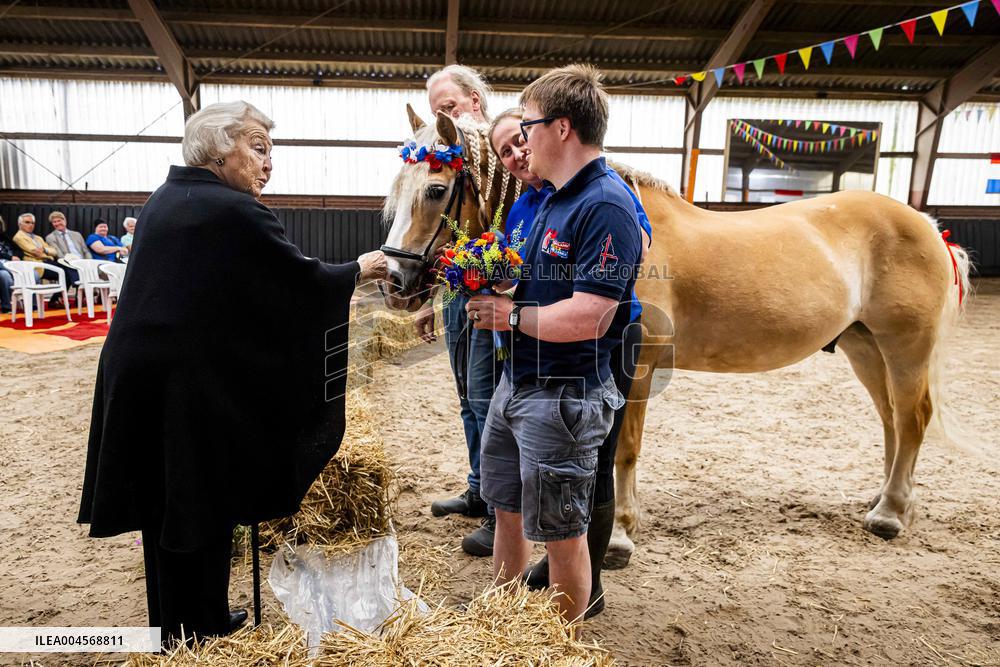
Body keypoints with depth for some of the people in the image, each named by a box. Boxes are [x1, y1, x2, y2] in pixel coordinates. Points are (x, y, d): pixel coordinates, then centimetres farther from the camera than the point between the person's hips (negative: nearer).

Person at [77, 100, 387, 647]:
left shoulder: (162, 200, 10)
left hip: (137, 375, 8)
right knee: (204, 507, 9)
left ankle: (170, 623, 36)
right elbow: (304, 280, -11)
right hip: (196, 384, -8)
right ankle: (203, 627, 26)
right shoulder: (235, 211, -15)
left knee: (163, 504, 18)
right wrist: (358, 270, 6)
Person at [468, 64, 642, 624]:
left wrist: (511, 315, -16)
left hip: (563, 398, -10)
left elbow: (587, 318, -28)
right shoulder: (554, 199, 10)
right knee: (507, 511, 23)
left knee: (561, 533, 9)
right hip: (516, 383, 10)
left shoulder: (606, 207, -21)